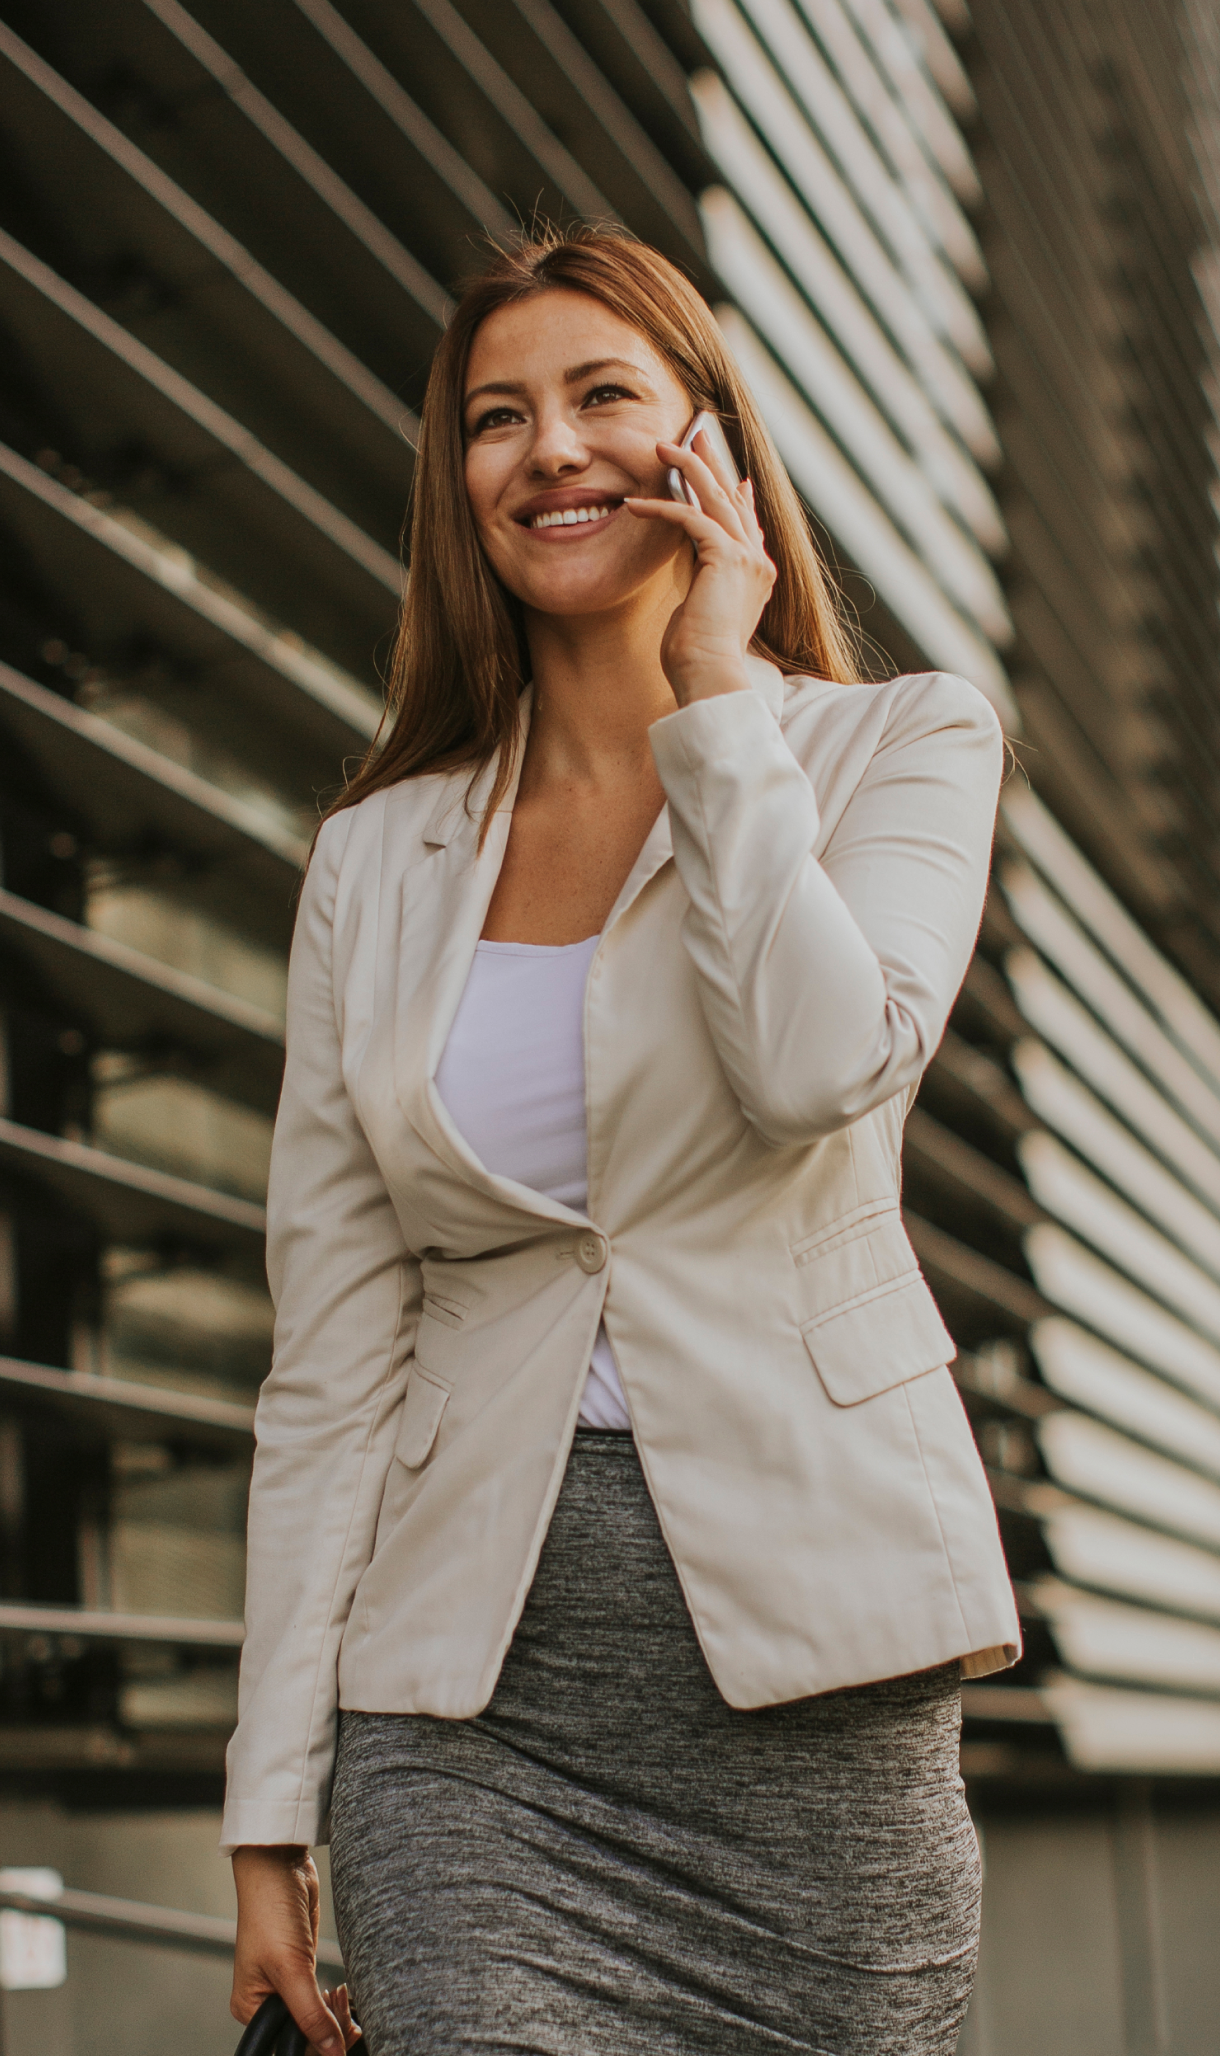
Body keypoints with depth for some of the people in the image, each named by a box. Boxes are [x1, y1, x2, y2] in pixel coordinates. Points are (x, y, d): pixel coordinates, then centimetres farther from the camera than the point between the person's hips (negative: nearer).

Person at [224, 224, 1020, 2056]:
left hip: (806, 1658, -1)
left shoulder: (901, 745, 4)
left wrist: (716, 696, -6)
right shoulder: (378, 865, 10)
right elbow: (329, 1356, 6)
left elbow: (821, 1066, -18)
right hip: (472, 1701, 2)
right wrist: (275, 1803, 2)